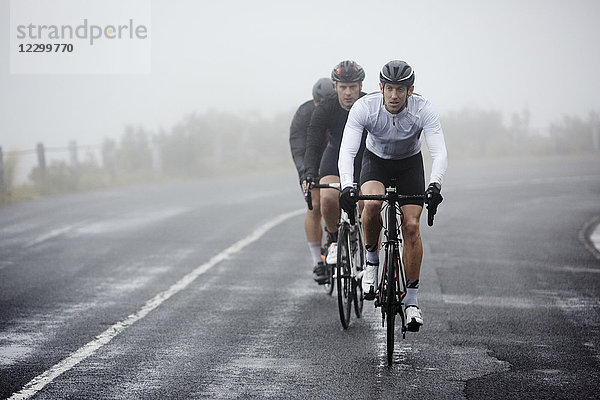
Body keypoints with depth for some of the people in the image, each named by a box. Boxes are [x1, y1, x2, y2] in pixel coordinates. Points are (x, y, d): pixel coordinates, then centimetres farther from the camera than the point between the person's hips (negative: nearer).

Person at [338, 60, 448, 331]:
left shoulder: (423, 110, -29)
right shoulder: (364, 108, -30)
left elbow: (439, 153, -35)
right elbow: (347, 151, -35)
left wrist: (434, 184, -54)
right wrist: (347, 185, -53)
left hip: (410, 164, 0)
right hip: (376, 160, 0)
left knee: (411, 226, -11)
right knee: (372, 204, -32)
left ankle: (412, 300, 0)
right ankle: (372, 259, -4)